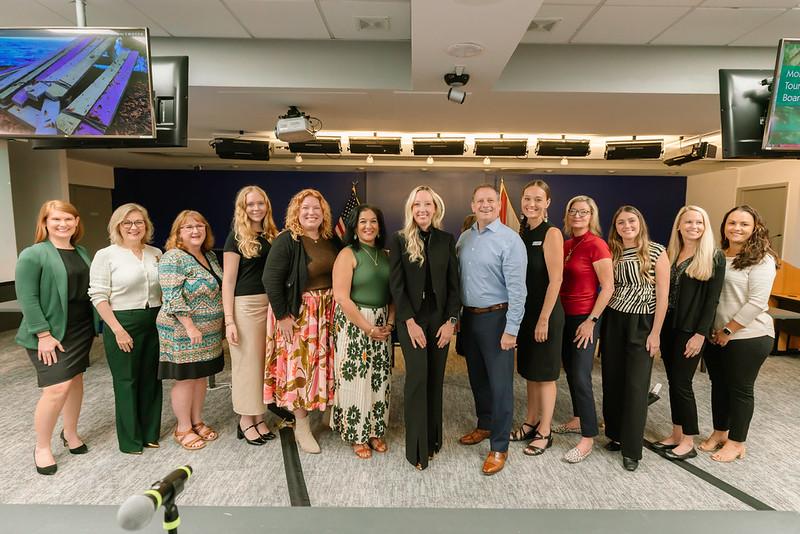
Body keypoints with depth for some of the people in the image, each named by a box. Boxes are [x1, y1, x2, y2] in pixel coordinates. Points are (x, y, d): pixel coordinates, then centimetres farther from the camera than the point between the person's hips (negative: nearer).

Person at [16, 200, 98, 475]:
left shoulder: (82, 252, 9)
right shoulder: (33, 254, -10)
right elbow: (27, 298, -14)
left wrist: (94, 325, 8)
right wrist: (43, 334, -19)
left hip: (82, 328, 6)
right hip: (52, 332, -6)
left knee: (75, 380, 13)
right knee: (57, 387, -9)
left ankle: (70, 433, 32)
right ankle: (41, 447, 12)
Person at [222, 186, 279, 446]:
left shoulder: (272, 235, 10)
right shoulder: (237, 237, -4)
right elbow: (228, 281, -7)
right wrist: (229, 320, -12)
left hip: (270, 304, 5)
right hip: (245, 306, -5)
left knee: (265, 361, 11)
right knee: (247, 362, 4)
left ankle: (259, 417, 24)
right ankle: (245, 420, 19)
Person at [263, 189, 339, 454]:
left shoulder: (331, 240, 5)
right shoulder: (286, 240, -13)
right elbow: (271, 280, -16)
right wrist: (282, 316, -17)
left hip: (327, 313, 6)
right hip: (298, 313, -5)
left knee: (323, 364, 14)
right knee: (300, 366, 2)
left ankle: (330, 414, 31)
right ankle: (302, 427, 17)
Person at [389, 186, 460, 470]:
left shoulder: (447, 240, 6)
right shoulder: (399, 240, -1)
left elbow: (453, 284, 4)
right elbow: (397, 285, -5)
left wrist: (451, 321, -4)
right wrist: (410, 322, -11)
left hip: (440, 318, 3)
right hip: (411, 318, -2)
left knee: (435, 379, 8)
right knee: (417, 377, -7)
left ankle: (433, 439, 24)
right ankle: (416, 447, 6)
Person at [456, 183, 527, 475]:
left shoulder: (509, 240, -12)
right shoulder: (464, 238, 9)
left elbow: (517, 289, -16)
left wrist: (511, 330, -19)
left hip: (496, 318, -6)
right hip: (469, 317, 7)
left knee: (499, 383, 1)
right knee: (477, 377, 18)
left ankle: (499, 447, 15)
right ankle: (484, 425, 39)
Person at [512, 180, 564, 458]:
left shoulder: (551, 233, -14)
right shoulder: (522, 233, 8)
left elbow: (555, 280, -17)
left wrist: (544, 319, -18)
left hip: (546, 313, -7)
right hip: (525, 311, 7)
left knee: (544, 374, 5)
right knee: (529, 371, 17)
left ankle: (544, 433, 20)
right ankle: (531, 422, 32)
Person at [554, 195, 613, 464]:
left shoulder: (596, 245, -12)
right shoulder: (565, 244, 8)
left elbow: (608, 287, -15)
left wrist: (591, 320, -16)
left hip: (584, 318, -7)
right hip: (564, 316, 7)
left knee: (581, 377, -5)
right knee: (570, 371, 17)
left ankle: (588, 438, 6)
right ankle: (578, 419, 34)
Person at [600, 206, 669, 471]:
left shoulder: (656, 251, -4)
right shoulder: (612, 253, 6)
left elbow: (663, 295, -6)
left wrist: (656, 333, -8)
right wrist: (598, 324, 1)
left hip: (641, 323, -3)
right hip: (613, 322, 4)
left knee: (636, 385, -2)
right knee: (612, 381, 10)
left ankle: (631, 449, 9)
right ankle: (616, 434, 28)